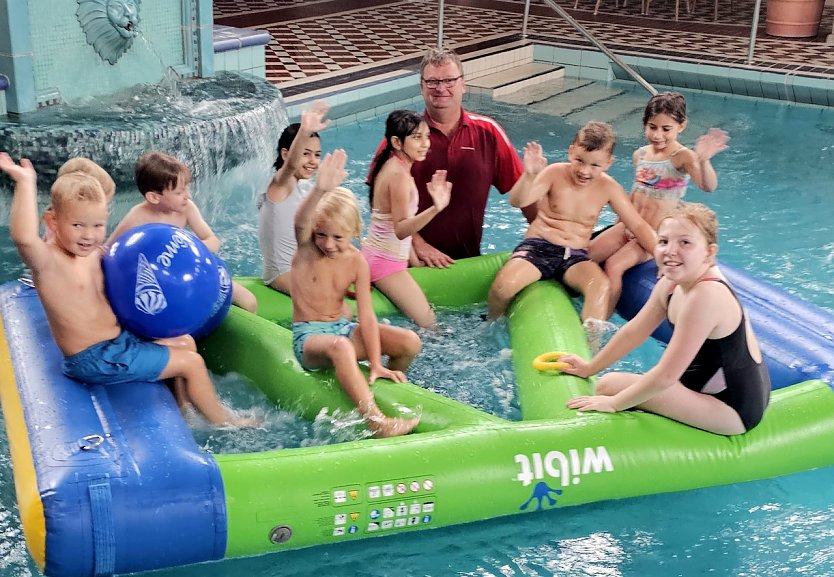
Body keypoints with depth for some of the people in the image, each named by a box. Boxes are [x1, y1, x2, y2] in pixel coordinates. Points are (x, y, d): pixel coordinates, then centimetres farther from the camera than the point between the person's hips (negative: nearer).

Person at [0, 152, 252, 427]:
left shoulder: (93, 252, 0)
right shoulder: (49, 260, -26)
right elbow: (24, 238, -49)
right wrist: (26, 182, -45)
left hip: (119, 339, 9)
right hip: (94, 360, -9)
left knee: (186, 343, 23)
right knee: (192, 363, -3)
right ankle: (222, 422, 18)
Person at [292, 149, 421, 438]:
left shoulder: (357, 261, -4)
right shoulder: (306, 249, -11)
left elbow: (366, 316, -8)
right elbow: (300, 223, -37)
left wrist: (376, 364, -14)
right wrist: (320, 189, -59)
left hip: (342, 328, 4)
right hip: (307, 336, -4)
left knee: (410, 342, -12)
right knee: (340, 346, -41)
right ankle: (375, 420, -47)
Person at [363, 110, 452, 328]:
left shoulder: (388, 163, 6)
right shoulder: (400, 175, -23)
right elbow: (400, 229, -32)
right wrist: (435, 209, -45)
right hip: (386, 262, -10)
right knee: (428, 324, -4)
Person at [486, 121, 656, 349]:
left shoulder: (608, 188, 0)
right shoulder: (555, 173, -7)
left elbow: (638, 226, 3)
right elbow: (518, 201, -21)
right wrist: (529, 175, -40)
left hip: (576, 255, 2)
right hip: (538, 246, -1)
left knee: (600, 283, -32)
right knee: (504, 285, -27)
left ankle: (592, 344, -27)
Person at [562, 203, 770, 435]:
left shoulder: (706, 295, -27)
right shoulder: (670, 284, -1)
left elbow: (666, 376, -26)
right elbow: (633, 332, 13)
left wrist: (613, 403, -16)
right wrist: (590, 367, 21)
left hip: (732, 410, -9)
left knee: (610, 385, -12)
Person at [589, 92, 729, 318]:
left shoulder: (682, 157, -15)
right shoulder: (640, 154, 6)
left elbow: (708, 187, -33)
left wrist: (703, 160, -52)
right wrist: (623, 222, 13)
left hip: (657, 234, -7)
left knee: (613, 265, -25)